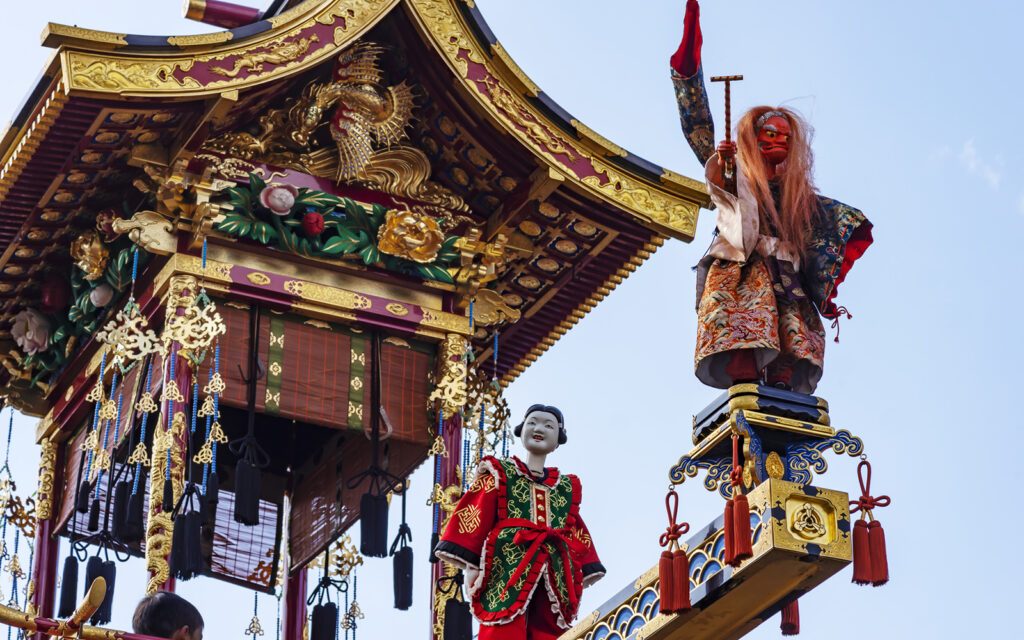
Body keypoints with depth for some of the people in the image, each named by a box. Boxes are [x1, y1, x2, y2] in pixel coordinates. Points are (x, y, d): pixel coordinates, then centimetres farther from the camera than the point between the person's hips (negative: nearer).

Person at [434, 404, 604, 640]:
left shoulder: (568, 487, 24)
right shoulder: (499, 473, 12)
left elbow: (576, 534, 22)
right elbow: (472, 518, 4)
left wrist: (580, 576, 10)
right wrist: (470, 565, -7)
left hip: (553, 578, 4)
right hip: (507, 571, -4)